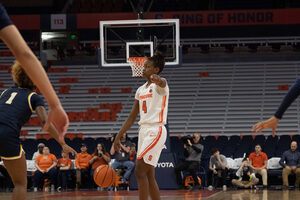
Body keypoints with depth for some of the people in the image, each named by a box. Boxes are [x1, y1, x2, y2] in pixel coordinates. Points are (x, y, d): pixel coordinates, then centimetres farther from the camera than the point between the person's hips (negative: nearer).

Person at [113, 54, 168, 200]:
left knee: (140, 171, -14)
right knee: (149, 176, 8)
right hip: (144, 131, 9)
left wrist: (157, 79, -60)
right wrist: (118, 137, 17)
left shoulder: (159, 85, -8)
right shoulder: (141, 90, 17)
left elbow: (162, 83, -36)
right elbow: (132, 117, 21)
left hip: (156, 131, -9)